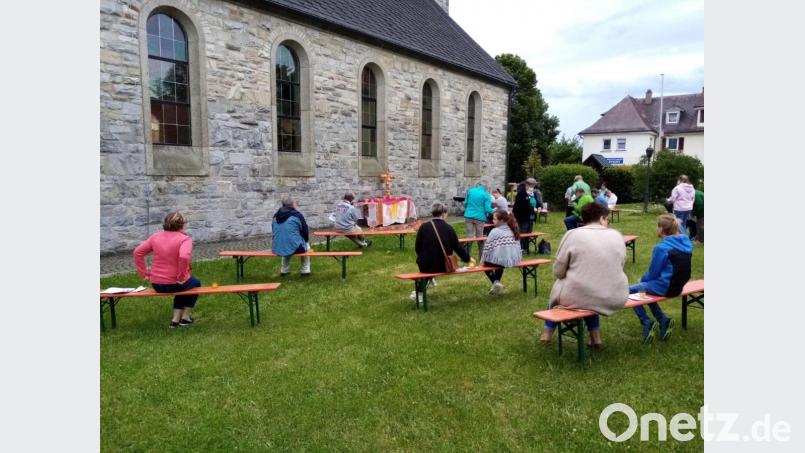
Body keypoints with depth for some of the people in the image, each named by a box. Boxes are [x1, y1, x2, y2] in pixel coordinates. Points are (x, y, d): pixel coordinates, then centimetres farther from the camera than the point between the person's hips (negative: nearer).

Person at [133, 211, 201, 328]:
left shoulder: (156, 236, 4)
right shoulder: (185, 239, -16)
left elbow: (138, 252, 4)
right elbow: (184, 257, -34)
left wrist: (144, 273, 7)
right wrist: (181, 277, -22)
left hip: (156, 285, 6)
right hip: (175, 283, -5)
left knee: (181, 288, 37)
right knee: (196, 283, 30)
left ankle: (176, 319, 30)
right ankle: (186, 318, 31)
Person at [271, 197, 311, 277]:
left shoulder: (276, 216, 8)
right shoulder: (297, 215, -6)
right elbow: (305, 232, 0)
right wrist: (306, 241, 21)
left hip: (277, 250, 5)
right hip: (294, 248, -5)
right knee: (306, 245, 29)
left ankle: (284, 270, 40)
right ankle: (305, 271, 29)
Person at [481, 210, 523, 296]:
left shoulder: (495, 231, -7)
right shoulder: (512, 230, 12)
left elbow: (487, 247, -7)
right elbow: (518, 246, 13)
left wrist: (482, 260, 5)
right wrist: (518, 258, 25)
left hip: (501, 260, -6)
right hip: (514, 260, 6)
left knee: (485, 263, 24)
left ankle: (496, 282, 6)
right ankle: (496, 284, 36)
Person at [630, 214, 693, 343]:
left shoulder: (662, 248, -22)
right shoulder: (686, 243, 1)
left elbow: (653, 272, -13)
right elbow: (672, 268, 12)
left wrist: (642, 279, 9)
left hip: (665, 287, -8)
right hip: (678, 286, 8)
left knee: (630, 291, 10)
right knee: (645, 286, 28)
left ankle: (647, 323, 2)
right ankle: (663, 321, 18)